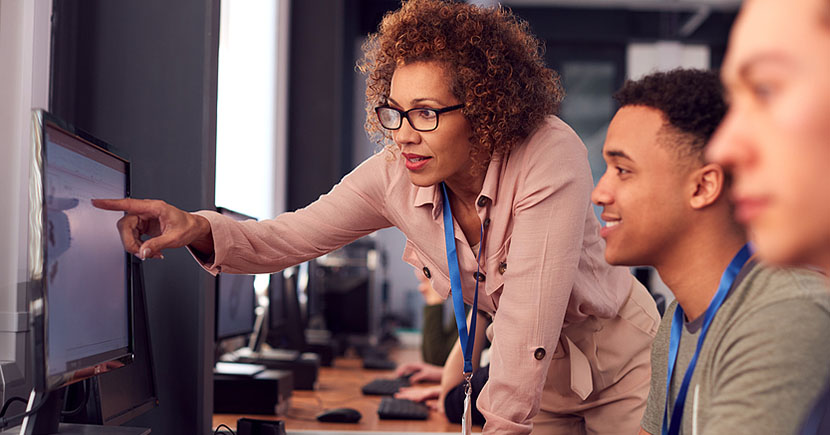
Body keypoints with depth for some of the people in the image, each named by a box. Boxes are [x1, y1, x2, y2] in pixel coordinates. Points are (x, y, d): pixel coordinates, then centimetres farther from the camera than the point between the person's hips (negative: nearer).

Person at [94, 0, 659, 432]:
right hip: (534, 367, 4)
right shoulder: (395, 177, -17)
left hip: (618, 356, -3)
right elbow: (286, 238, -15)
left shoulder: (551, 157, -33)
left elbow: (532, 309, -34)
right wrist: (197, 229, -34)